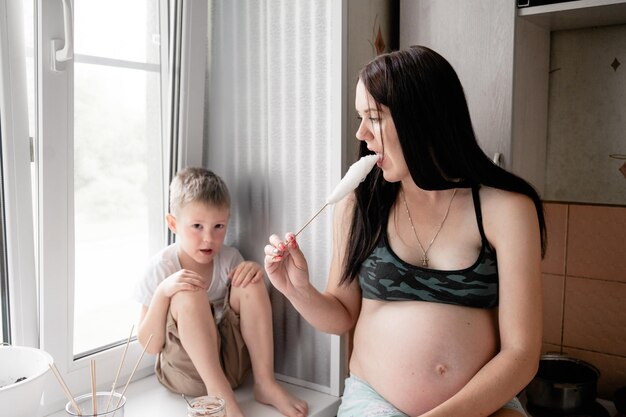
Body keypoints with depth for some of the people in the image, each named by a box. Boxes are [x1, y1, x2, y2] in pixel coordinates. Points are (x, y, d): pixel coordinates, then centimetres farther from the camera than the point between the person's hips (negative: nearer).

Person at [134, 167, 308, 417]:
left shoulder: (230, 259, -2)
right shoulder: (160, 269, -11)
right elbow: (150, 346, -11)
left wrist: (253, 271, -15)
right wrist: (162, 292, -28)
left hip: (231, 360, 4)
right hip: (185, 370, -3)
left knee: (250, 281, -17)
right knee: (188, 295, -28)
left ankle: (265, 384, -15)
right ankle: (218, 391, -24)